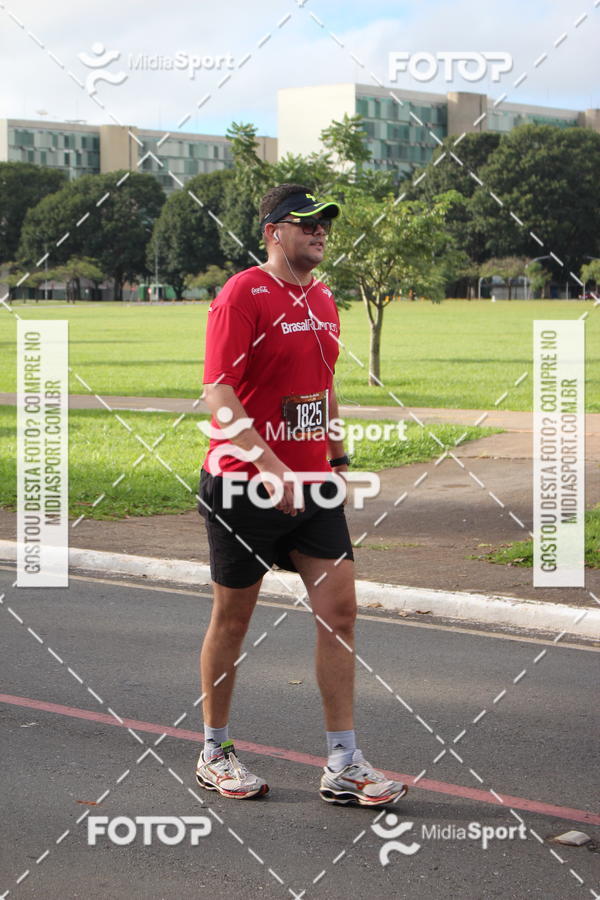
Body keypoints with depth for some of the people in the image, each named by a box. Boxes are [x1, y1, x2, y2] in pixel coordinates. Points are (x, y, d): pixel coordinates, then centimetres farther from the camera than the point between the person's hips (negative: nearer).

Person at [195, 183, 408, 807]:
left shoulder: (323, 301, 12)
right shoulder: (242, 294, -11)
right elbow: (218, 394, -19)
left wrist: (337, 459, 22)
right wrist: (270, 465, -27)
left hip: (312, 485, 7)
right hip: (244, 484, -6)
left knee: (339, 612, -1)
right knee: (232, 619, 6)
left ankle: (343, 766, 4)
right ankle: (214, 753, 23)